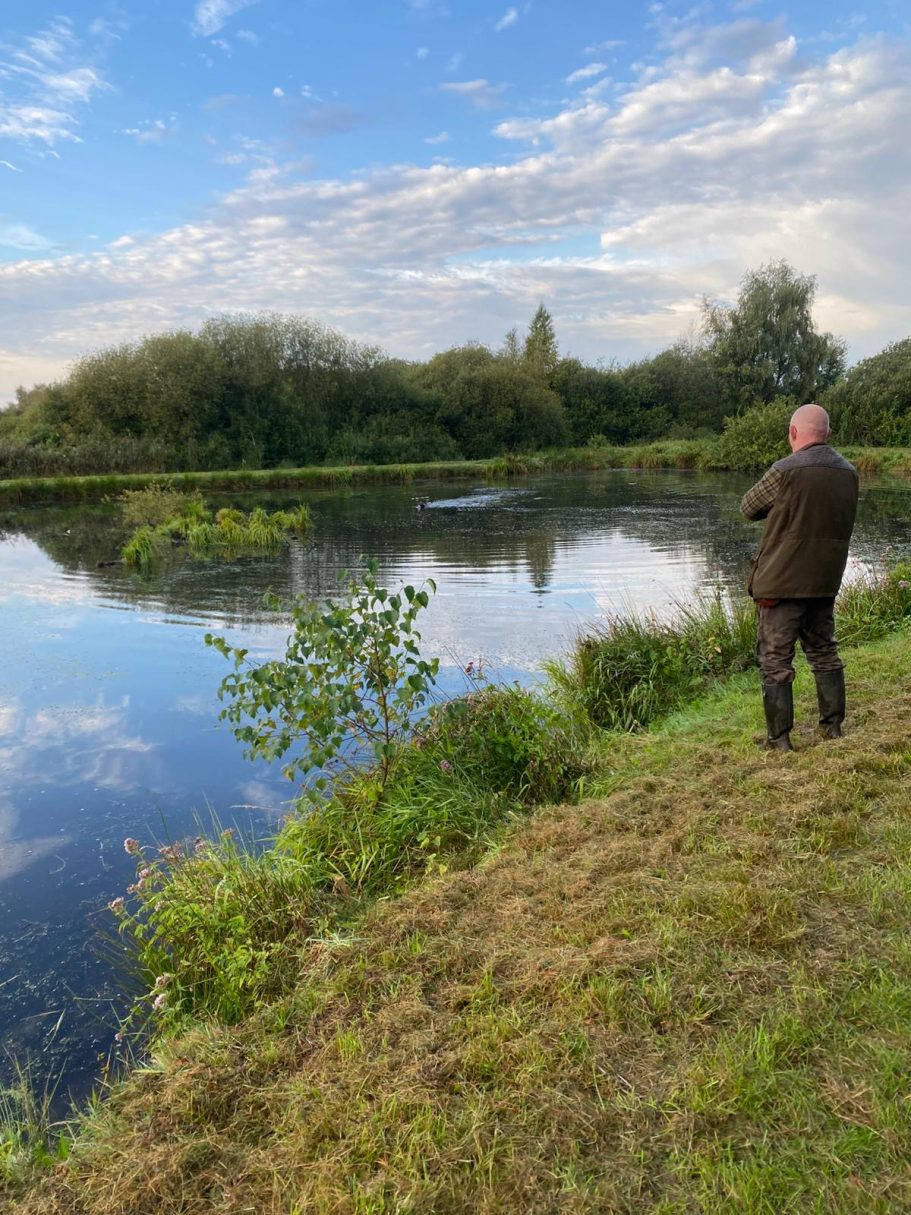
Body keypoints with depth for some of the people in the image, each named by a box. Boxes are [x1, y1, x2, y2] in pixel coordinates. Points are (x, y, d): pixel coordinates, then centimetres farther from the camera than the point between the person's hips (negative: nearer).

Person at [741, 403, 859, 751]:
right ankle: (833, 726, 27)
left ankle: (779, 739, 4)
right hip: (825, 581, 6)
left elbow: (749, 507, -3)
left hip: (782, 581, -6)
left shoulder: (786, 471, -17)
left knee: (775, 660, 2)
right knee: (824, 652, 20)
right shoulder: (849, 473, 4)